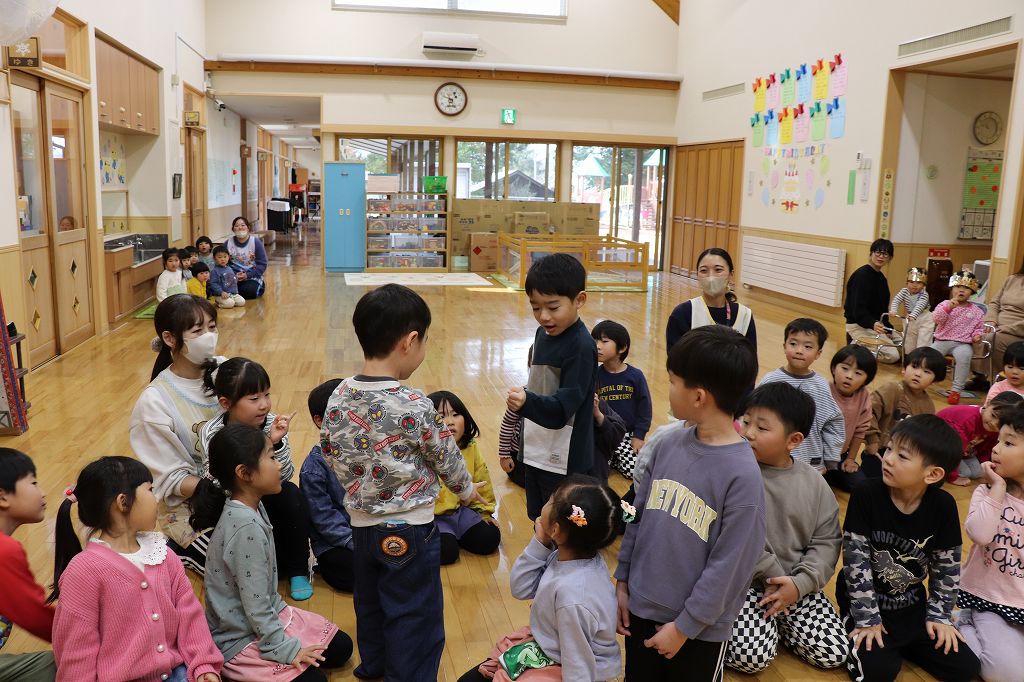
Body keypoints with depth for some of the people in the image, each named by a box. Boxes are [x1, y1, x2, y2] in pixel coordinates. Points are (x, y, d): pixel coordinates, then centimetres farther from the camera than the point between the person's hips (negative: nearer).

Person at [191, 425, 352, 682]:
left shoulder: (252, 506, -1)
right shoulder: (246, 528, -29)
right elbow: (255, 604, -25)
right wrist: (283, 649, -17)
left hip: (269, 614, 9)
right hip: (241, 638, -9)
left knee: (340, 647, 10)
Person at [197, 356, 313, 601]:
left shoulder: (272, 423, -14)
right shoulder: (212, 433, -19)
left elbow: (285, 476, -15)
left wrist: (277, 443, -35)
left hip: (268, 502, 2)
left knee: (292, 493, -28)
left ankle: (298, 571, -10)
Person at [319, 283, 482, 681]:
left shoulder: (338, 398, -8)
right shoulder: (414, 407, -24)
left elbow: (331, 454, 3)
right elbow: (446, 458, -10)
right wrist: (467, 490, 10)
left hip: (361, 523, 7)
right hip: (409, 530, -7)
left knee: (370, 602, 26)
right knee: (415, 620, 10)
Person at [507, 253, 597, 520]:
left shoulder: (581, 346, -21)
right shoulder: (543, 333, 4)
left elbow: (563, 408, -26)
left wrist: (527, 402, -42)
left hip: (564, 461, -8)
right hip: (535, 451, 8)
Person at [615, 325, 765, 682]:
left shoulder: (743, 474, -22)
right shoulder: (666, 442, -6)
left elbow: (728, 565, -18)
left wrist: (685, 626, -12)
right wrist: (622, 582, 7)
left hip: (701, 626, -5)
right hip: (642, 605, 5)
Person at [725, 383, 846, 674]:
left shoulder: (814, 483, -1)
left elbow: (827, 541, 0)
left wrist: (799, 583, -14)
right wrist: (772, 575, -14)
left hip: (797, 583, 4)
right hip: (743, 579, -4)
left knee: (833, 654, -4)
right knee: (752, 656, -21)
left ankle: (777, 621, 19)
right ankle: (767, 622, 12)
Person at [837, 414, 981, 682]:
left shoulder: (943, 506, -12)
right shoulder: (866, 495, -20)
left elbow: (947, 565, 0)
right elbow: (856, 560, -18)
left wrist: (939, 615, 0)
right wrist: (868, 619, -17)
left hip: (911, 605, 4)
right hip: (866, 603, -4)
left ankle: (894, 644, 13)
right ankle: (863, 637, 6)